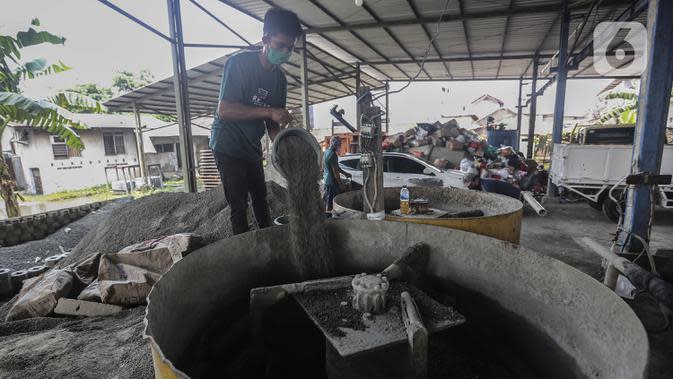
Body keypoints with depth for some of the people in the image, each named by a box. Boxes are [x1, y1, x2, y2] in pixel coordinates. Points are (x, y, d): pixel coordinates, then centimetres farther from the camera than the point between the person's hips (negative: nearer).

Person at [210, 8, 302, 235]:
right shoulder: (239, 63, -16)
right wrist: (269, 111, -31)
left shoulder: (280, 79, 4)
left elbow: (273, 123, 6)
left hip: (252, 148, 7)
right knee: (239, 206, -5)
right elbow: (224, 110, -25)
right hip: (229, 146, -7)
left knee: (260, 199, 15)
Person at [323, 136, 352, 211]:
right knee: (331, 202, -1)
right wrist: (341, 184, -15)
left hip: (326, 180, 10)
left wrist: (345, 173, 22)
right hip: (332, 181, -10)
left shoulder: (326, 152, 11)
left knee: (328, 200, 17)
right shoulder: (332, 154, -20)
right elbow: (335, 171, -21)